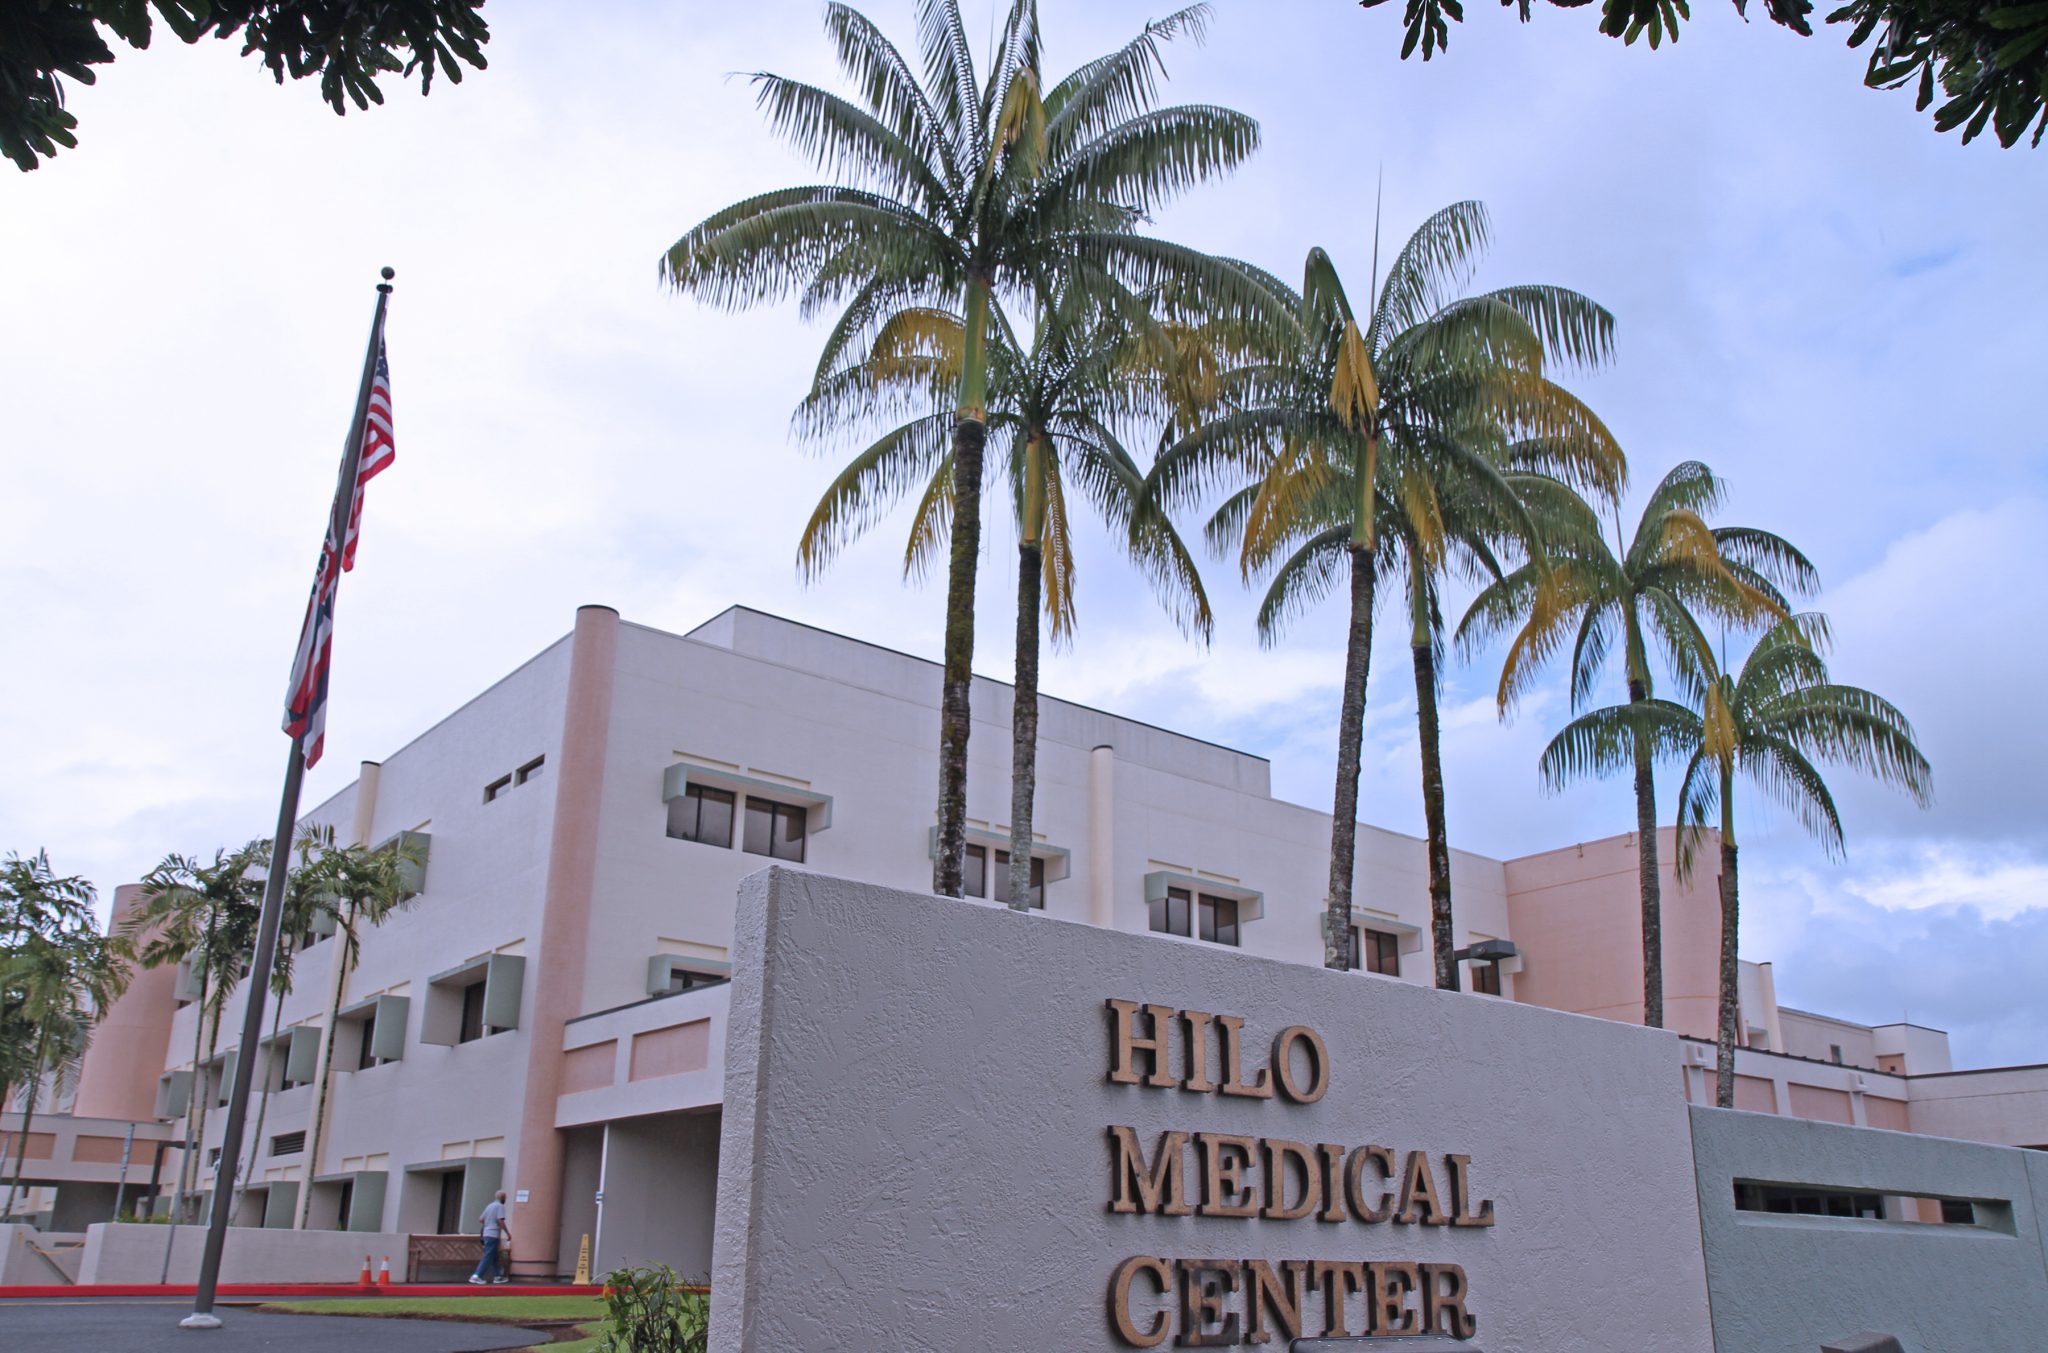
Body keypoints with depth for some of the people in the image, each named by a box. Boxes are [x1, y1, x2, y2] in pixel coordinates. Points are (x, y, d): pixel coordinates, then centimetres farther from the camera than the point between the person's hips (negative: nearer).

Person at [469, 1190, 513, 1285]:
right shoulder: (500, 1206, -9)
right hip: (493, 1235, -9)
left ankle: (497, 1276, 18)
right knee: (488, 1257, -7)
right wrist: (508, 1233, -12)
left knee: (495, 1257, 15)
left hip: (487, 1233, 9)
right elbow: (500, 1221, -18)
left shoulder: (489, 1205, 15)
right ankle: (476, 1276, -11)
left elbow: (481, 1219, 17)